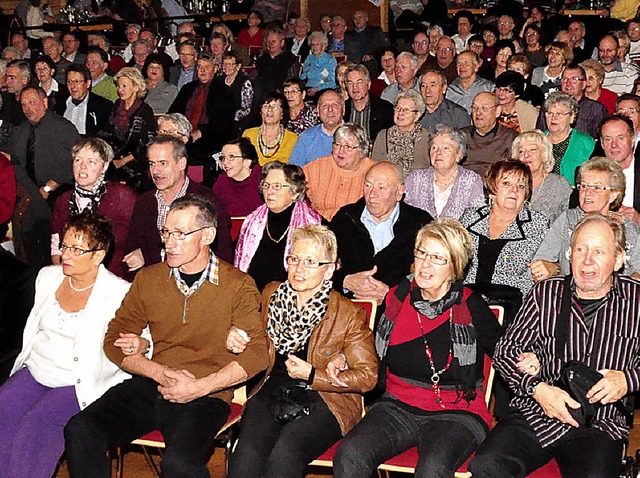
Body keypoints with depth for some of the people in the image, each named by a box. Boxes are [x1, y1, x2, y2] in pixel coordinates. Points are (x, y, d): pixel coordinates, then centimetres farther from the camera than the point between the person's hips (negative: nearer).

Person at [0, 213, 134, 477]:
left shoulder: (118, 294, -11)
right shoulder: (48, 277, 8)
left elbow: (147, 340, -9)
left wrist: (137, 344, -31)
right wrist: (27, 361, 10)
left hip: (81, 383, -5)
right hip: (36, 371, 6)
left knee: (36, 424, -25)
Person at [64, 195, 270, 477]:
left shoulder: (238, 286, -1)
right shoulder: (148, 279, 11)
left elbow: (256, 353, -7)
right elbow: (115, 340, 11)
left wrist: (199, 387, -14)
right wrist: (159, 372, -6)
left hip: (206, 395, -4)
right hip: (149, 387, 4)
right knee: (79, 432, -20)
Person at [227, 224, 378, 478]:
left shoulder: (349, 314, -3)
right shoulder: (272, 294, 9)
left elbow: (368, 376, -2)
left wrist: (312, 376, -10)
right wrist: (237, 341, 3)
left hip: (322, 401, -3)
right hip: (271, 392, 3)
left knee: (282, 458, -31)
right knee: (245, 457, -26)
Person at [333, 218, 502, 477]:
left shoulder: (471, 308, -2)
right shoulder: (396, 299, 8)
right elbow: (375, 350, 24)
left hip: (456, 414, -3)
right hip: (398, 407, 3)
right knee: (349, 454, -25)